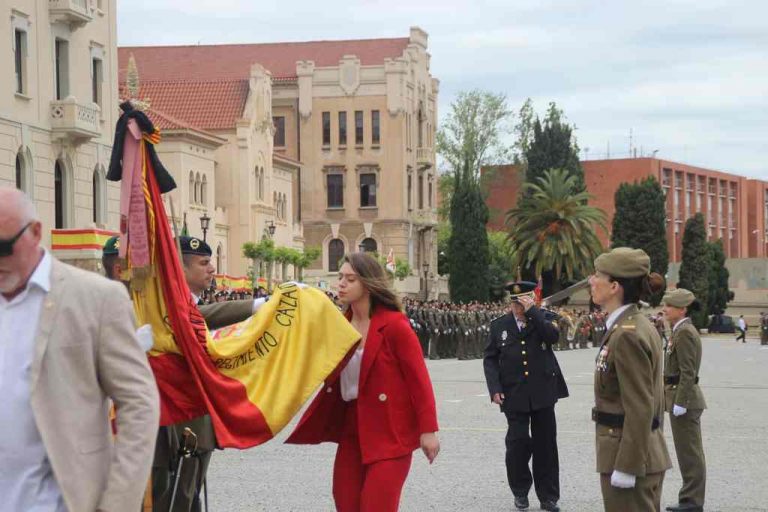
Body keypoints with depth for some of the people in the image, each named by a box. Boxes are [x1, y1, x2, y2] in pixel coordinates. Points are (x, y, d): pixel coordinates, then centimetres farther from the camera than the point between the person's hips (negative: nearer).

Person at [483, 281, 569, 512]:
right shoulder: (499, 326, 7)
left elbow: (553, 336, -17)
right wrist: (495, 388, -5)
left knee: (546, 445, 4)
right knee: (518, 443, -2)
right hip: (514, 395, 0)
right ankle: (520, 491, 16)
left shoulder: (543, 319, 4)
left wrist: (531, 310, -18)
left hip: (542, 394, 0)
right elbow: (490, 359, 6)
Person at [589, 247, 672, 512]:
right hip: (648, 452, 10)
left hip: (629, 456, -10)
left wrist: (626, 467, -20)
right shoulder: (641, 326, 10)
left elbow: (639, 409, -22)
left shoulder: (627, 336, -19)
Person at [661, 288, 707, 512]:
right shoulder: (682, 330, 14)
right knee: (689, 451, 15)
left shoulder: (684, 333, -17)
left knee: (689, 452, -4)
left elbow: (688, 372, -22)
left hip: (683, 396, -11)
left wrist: (680, 402, -23)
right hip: (681, 396, 11)